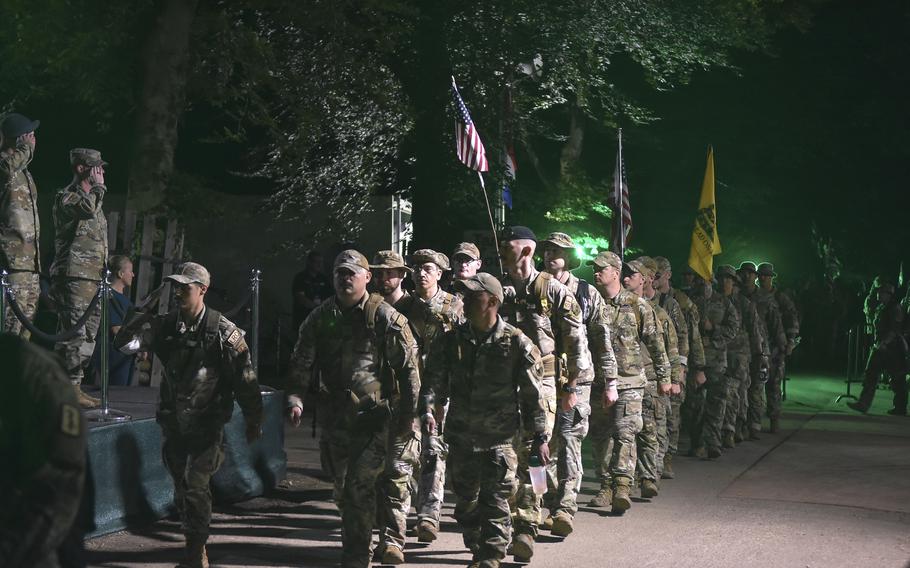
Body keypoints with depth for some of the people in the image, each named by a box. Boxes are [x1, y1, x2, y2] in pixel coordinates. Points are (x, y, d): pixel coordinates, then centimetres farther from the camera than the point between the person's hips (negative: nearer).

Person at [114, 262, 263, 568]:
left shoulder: (224, 332, -12)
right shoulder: (166, 324, 0)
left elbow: (245, 379, -7)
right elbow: (124, 343, -7)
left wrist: (254, 422, -3)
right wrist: (144, 311, -14)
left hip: (207, 425, -5)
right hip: (173, 422, 5)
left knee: (195, 486, -12)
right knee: (181, 487, 13)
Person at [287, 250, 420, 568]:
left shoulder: (385, 317, -7)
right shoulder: (320, 317, 6)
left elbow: (408, 368, -6)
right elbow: (301, 363, 10)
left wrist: (409, 415, -8)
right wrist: (295, 398, -5)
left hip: (374, 418, -5)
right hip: (334, 419, 5)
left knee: (359, 489, -10)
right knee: (342, 490, 17)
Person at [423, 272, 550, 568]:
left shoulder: (516, 343, -8)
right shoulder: (452, 340, 3)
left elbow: (533, 394, -4)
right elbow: (435, 380, -1)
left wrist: (538, 437, -3)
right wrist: (426, 408, -19)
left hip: (499, 437, -4)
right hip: (460, 436, 4)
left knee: (495, 502, -2)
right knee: (465, 500, 14)